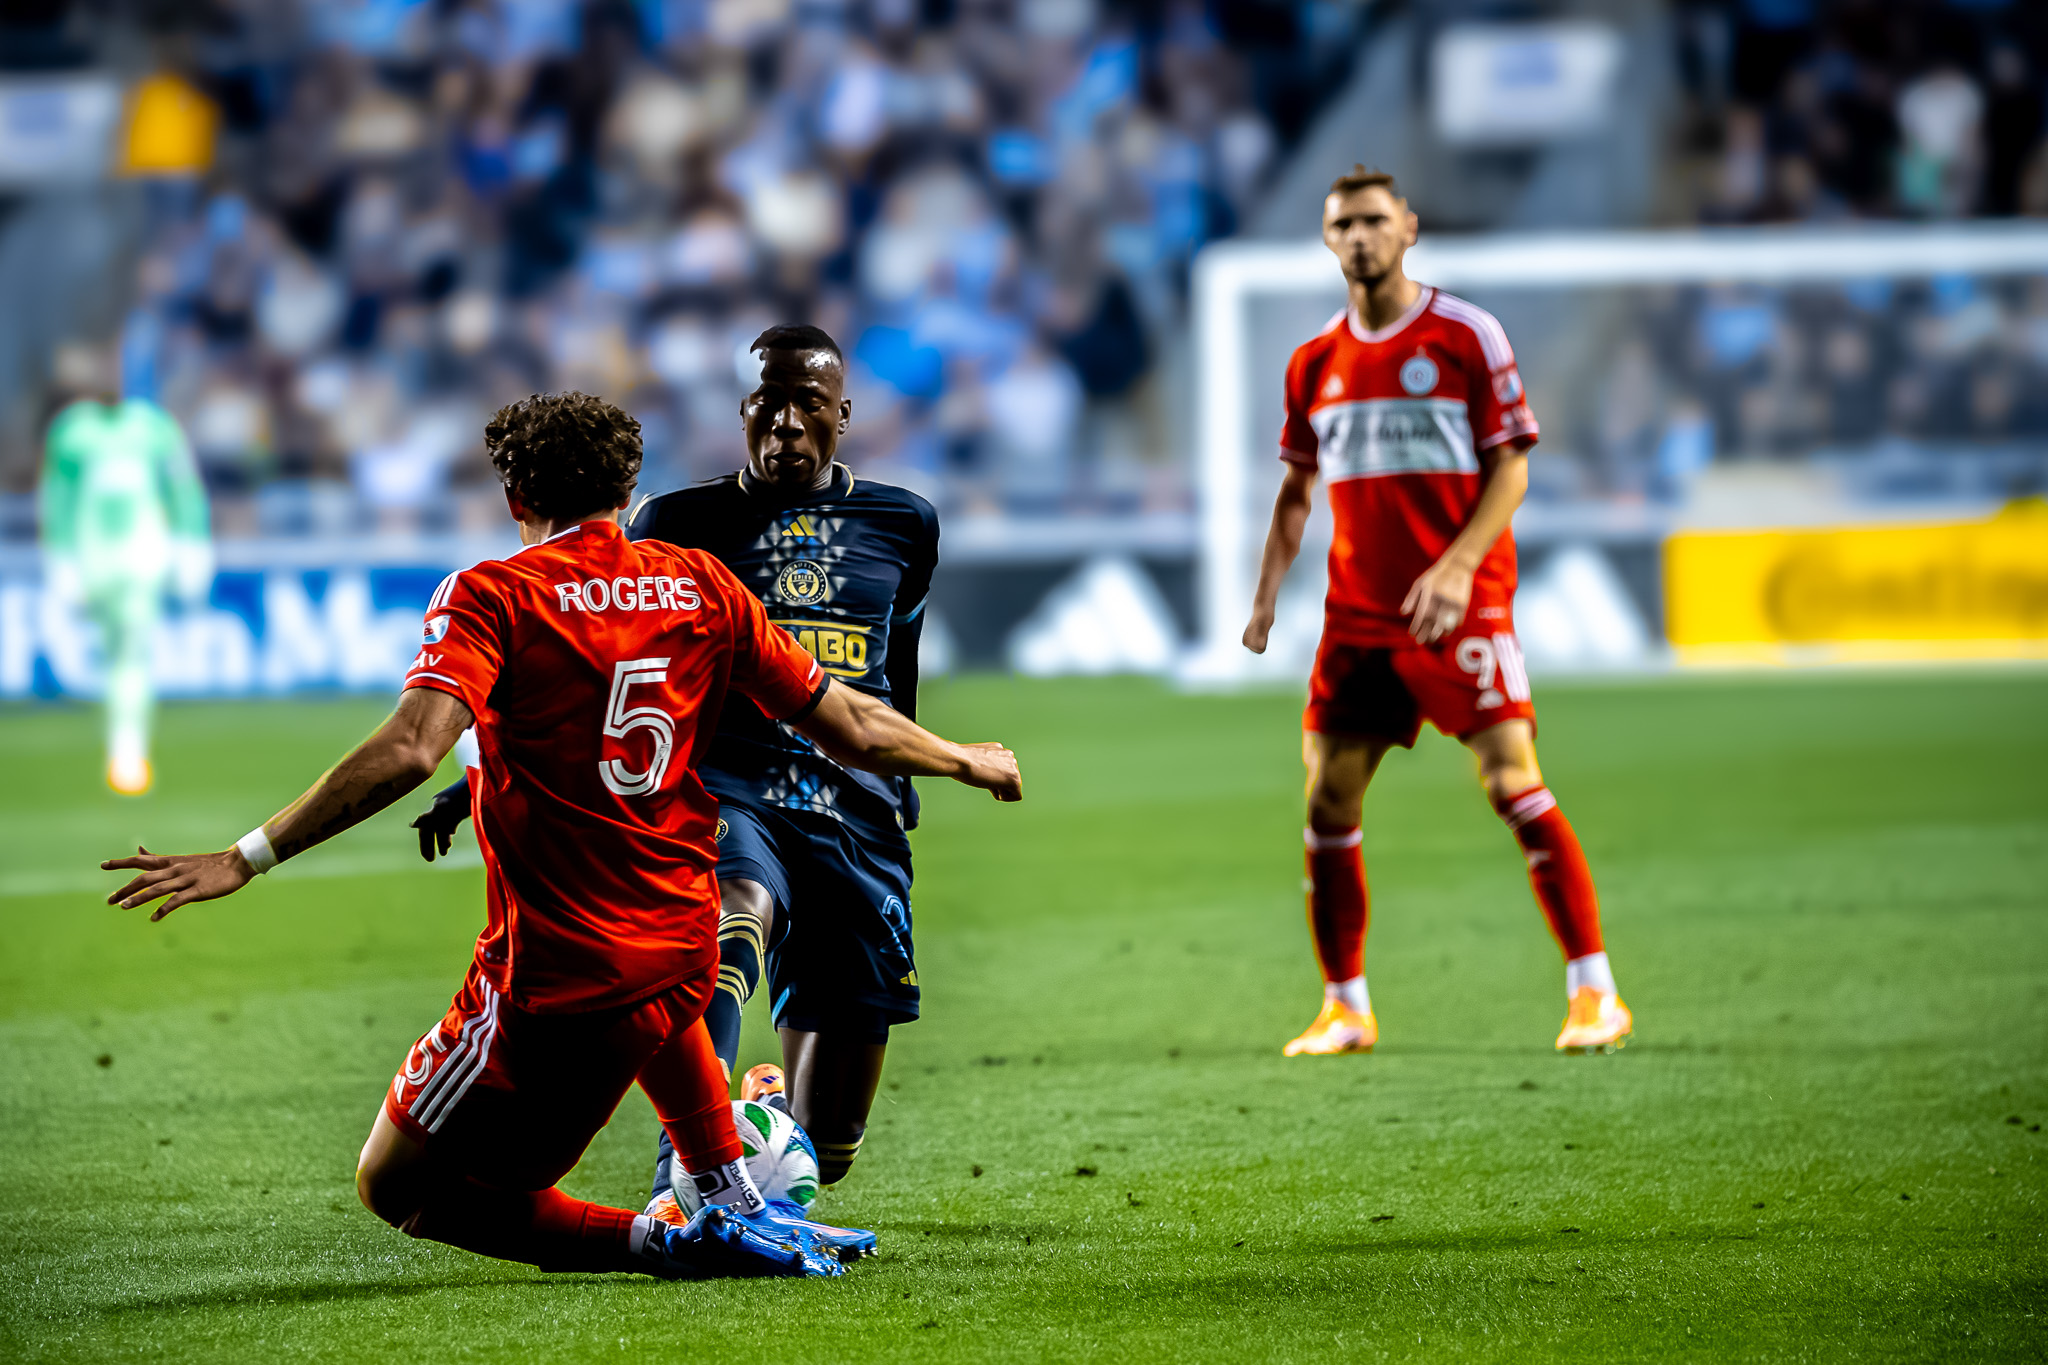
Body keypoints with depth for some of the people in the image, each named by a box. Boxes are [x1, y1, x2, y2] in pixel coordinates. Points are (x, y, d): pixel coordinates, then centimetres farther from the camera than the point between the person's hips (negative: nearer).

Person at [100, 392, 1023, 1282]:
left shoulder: (489, 597, -7)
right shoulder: (699, 585, 6)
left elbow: (409, 749, -23)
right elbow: (851, 730, 9)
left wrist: (249, 858, -22)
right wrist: (968, 762, 28)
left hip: (555, 986, -6)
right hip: (683, 956, 6)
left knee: (396, 1186, 8)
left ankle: (664, 1243, -4)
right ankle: (734, 1203, 32)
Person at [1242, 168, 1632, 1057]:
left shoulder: (1466, 336, -3)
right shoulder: (1316, 364, 11)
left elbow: (1511, 467, -5)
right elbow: (1297, 487, 19)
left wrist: (1456, 567, -17)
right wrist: (1266, 595, 6)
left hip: (1462, 607, -5)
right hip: (1355, 611, 5)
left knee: (1515, 787, -13)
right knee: (1328, 801, 1)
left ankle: (1594, 992, -9)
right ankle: (1345, 1007, 12)